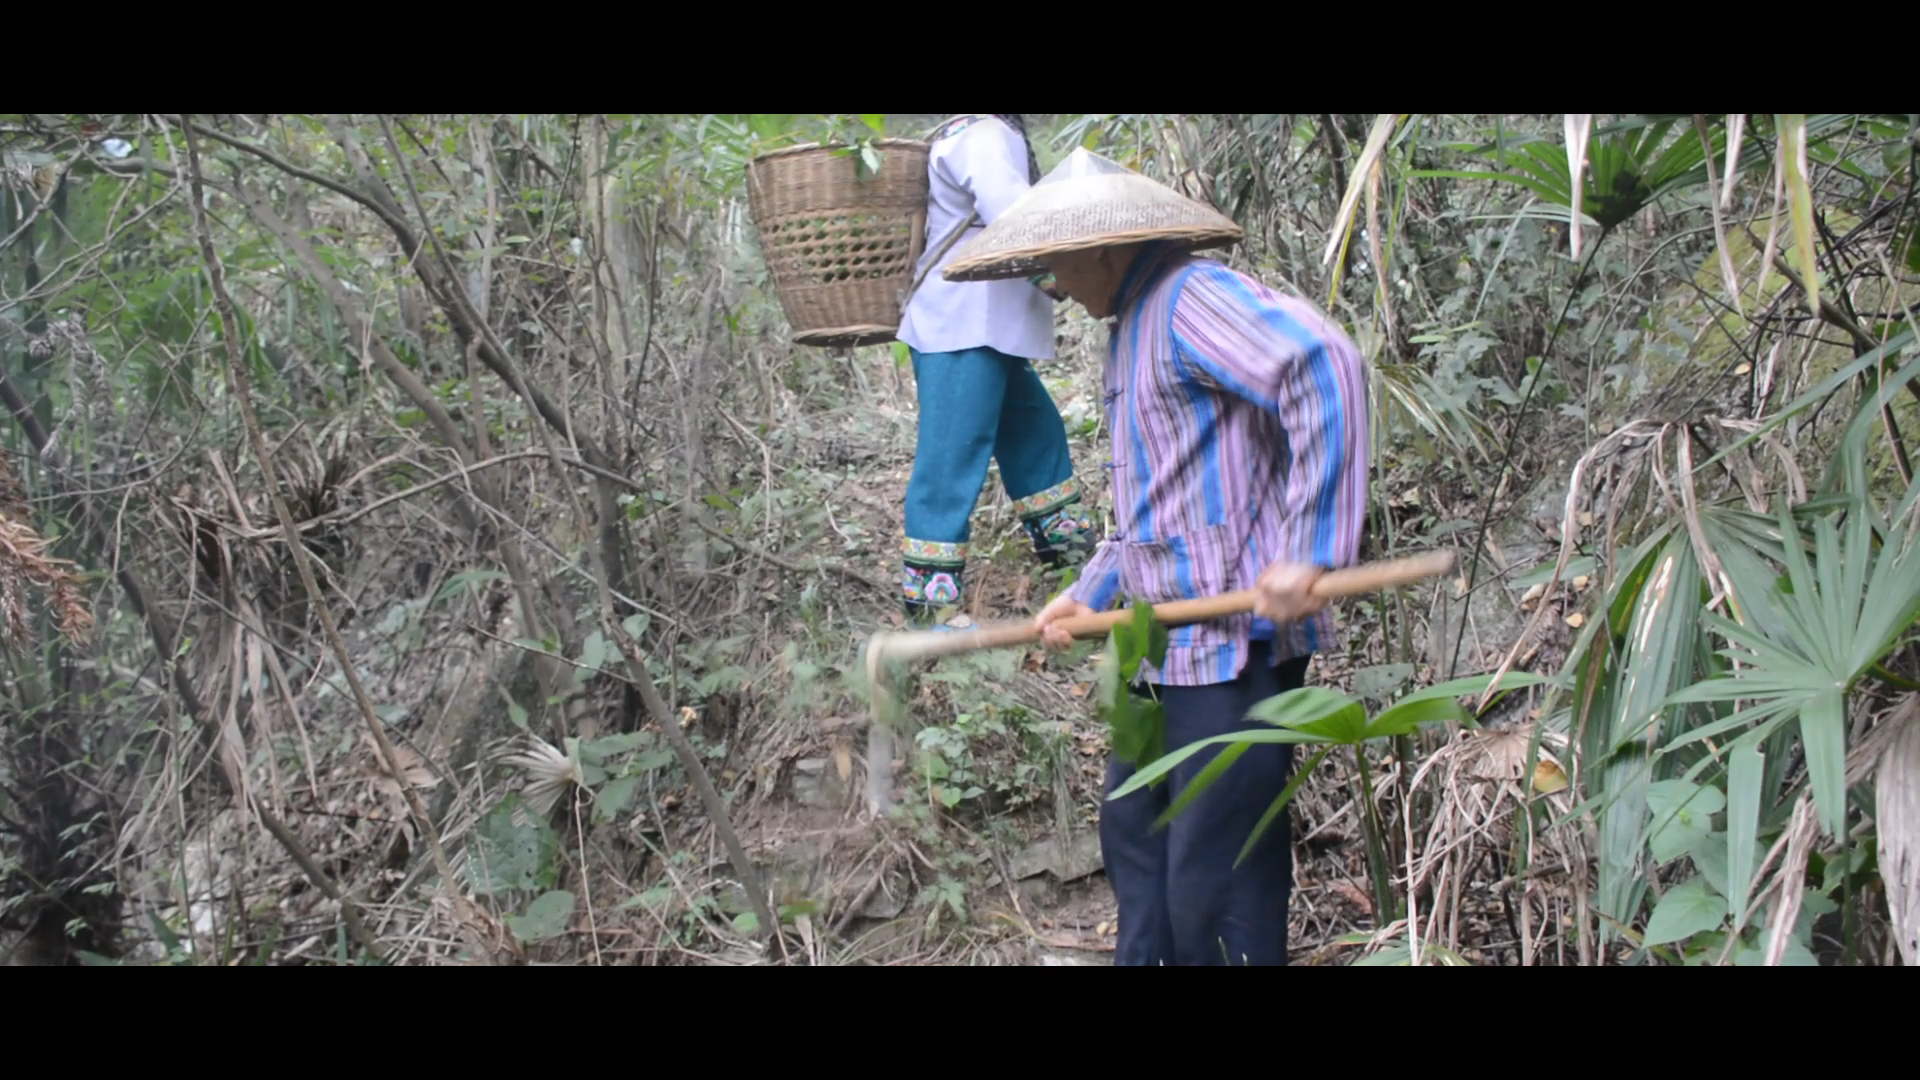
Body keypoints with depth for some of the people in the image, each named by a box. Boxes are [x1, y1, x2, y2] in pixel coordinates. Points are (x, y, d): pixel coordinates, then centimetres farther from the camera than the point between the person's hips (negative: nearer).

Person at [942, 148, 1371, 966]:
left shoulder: (1192, 297, -13)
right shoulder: (1130, 329, 19)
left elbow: (1326, 368, -28)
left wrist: (1310, 554, -29)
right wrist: (1090, 594, 19)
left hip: (1235, 644, -11)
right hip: (1168, 645, 11)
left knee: (1212, 884, -3)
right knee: (1132, 831, 21)